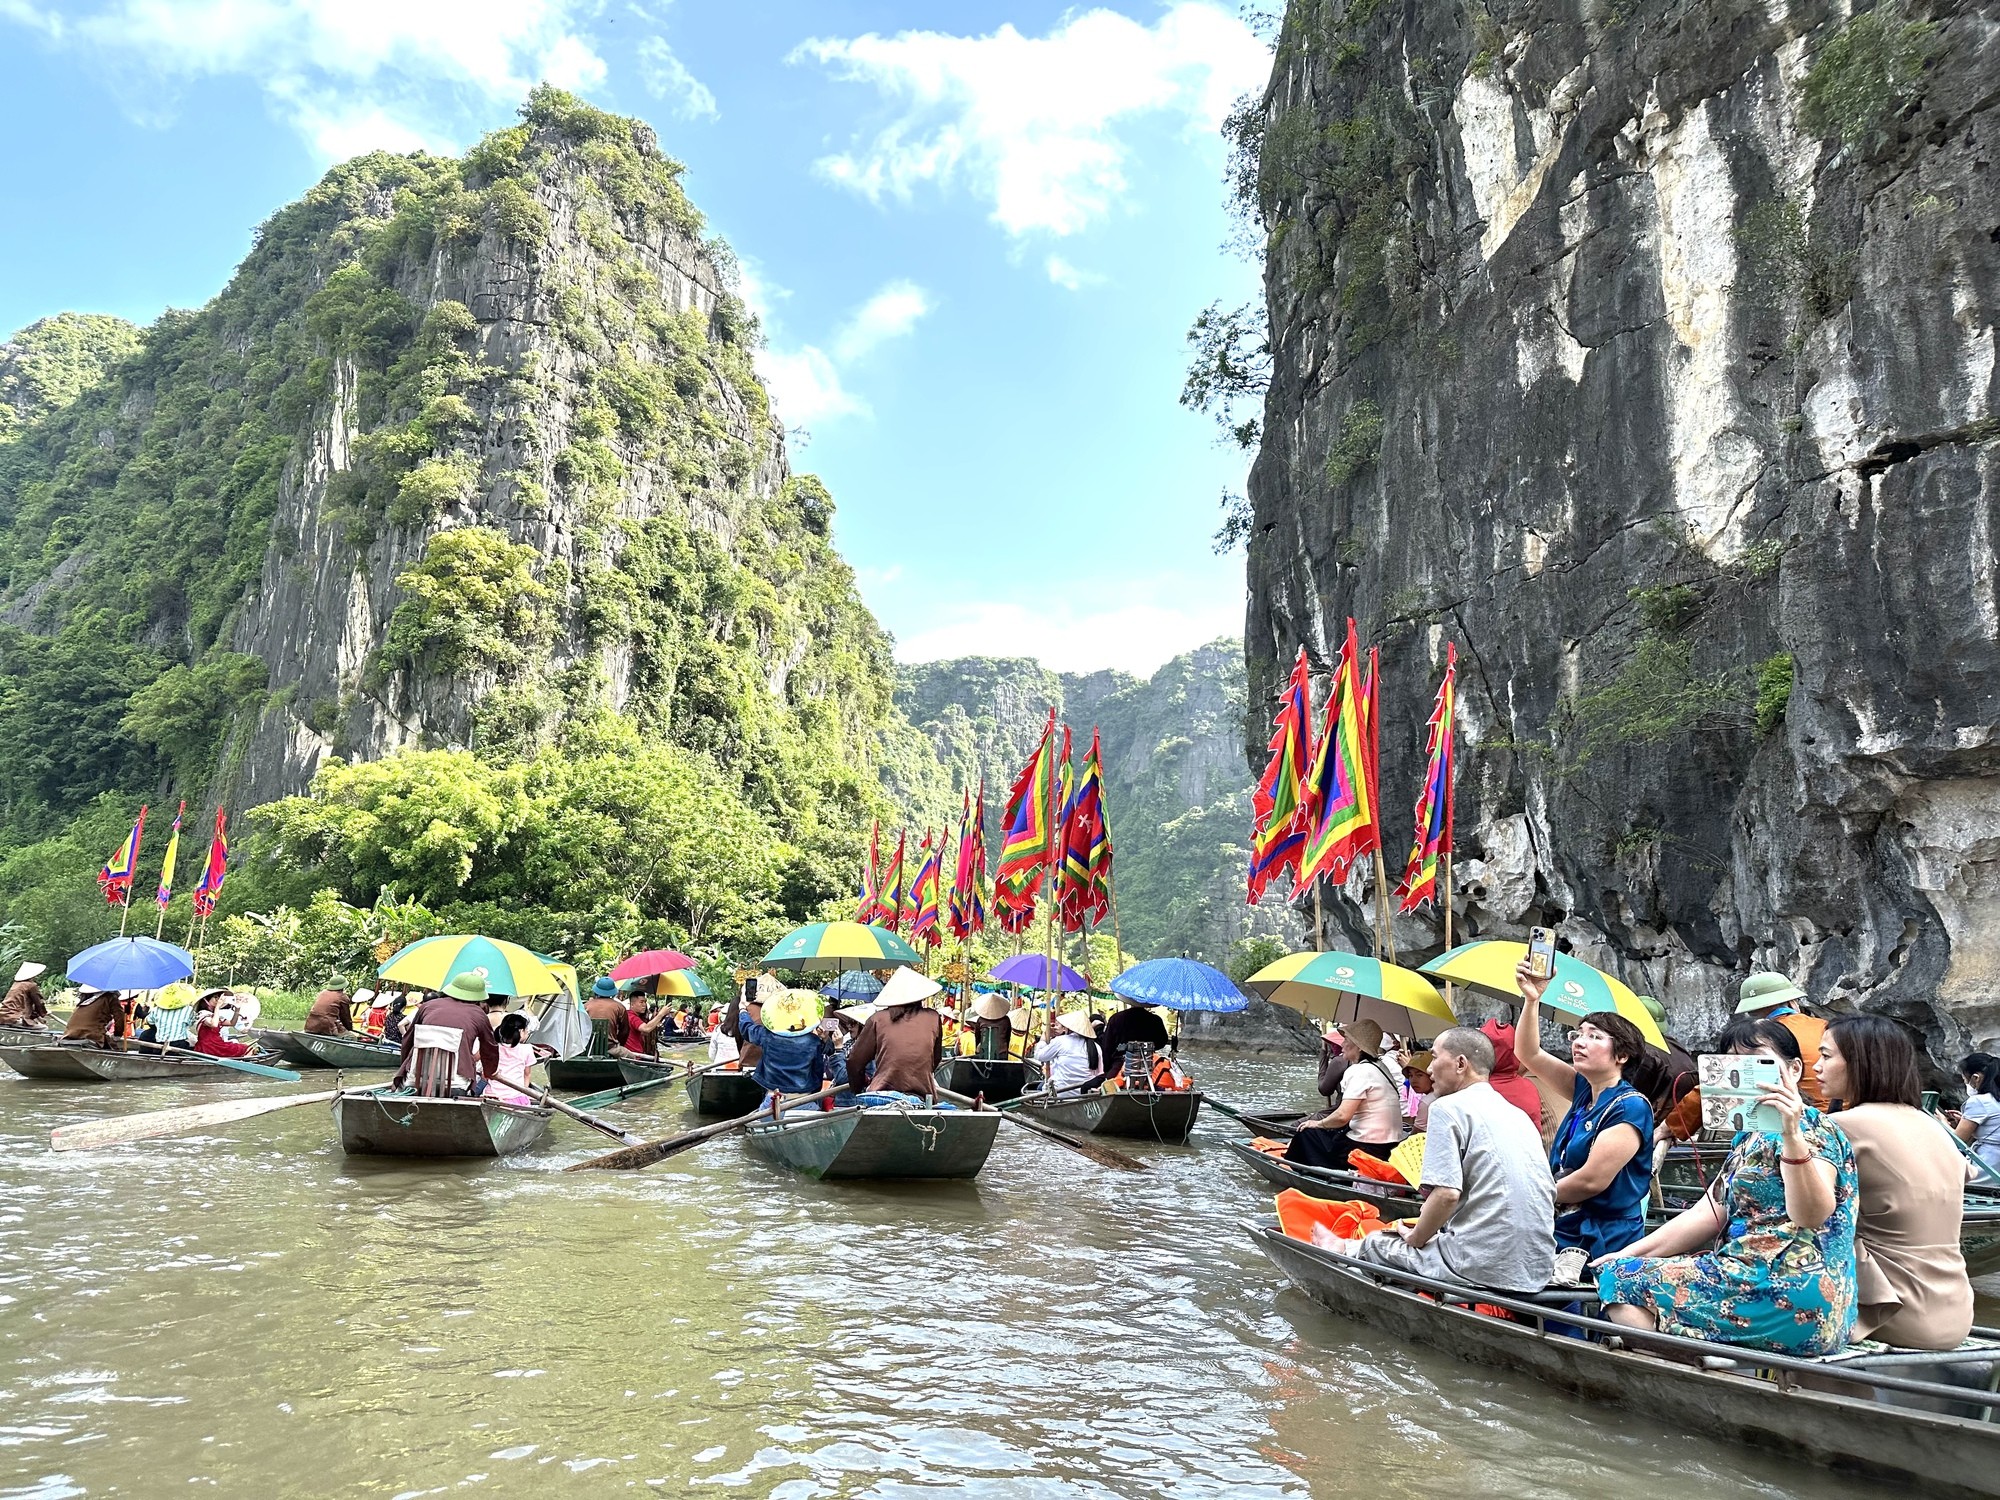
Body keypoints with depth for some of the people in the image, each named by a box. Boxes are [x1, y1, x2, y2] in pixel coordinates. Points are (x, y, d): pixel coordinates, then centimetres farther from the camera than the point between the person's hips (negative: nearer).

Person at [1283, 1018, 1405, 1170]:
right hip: (1388, 1148, 9)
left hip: (1367, 1149, -9)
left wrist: (1318, 1124, -5)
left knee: (1306, 1133, 4)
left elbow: (1343, 1115, -23)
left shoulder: (1359, 1071, -16)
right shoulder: (1381, 1066, 13)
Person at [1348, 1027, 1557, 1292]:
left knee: (1374, 1245, 12)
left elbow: (1446, 1194, -19)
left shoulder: (1449, 1107, -8)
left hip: (1484, 1270, -8)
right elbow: (1550, 1193, 19)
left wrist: (1415, 1238, 0)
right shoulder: (1518, 1114, 15)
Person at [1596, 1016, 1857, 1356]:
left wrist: (1792, 1136, -39)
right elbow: (1707, 1215, 17)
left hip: (1793, 1296, -10)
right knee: (1617, 1266, 12)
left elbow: (1811, 1216, -25)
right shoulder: (1751, 1137, 20)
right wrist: (1627, 1254, 9)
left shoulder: (1812, 1128, -7)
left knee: (1622, 1278, -12)